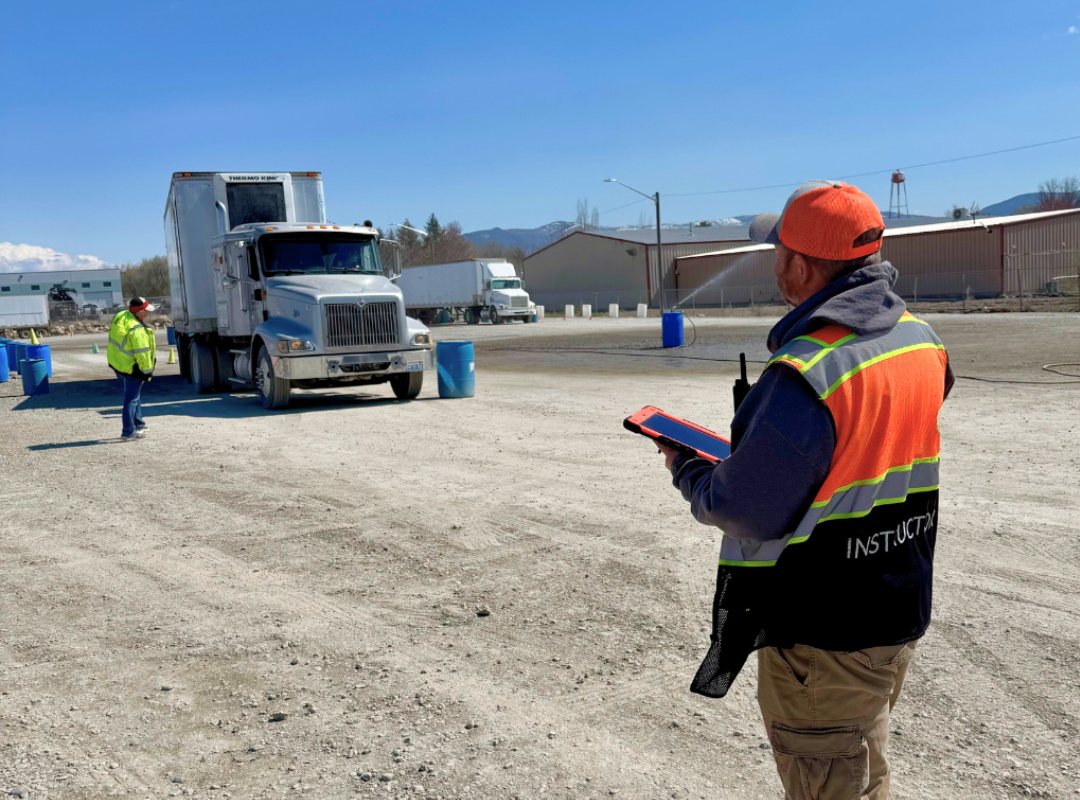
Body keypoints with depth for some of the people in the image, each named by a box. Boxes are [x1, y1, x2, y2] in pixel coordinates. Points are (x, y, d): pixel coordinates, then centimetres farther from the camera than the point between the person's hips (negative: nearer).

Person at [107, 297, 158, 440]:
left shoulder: (120, 316, 0)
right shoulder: (137, 330, -29)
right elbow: (142, 353, -25)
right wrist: (147, 370, -13)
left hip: (116, 363, 9)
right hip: (130, 368, -9)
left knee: (134, 395, 23)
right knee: (132, 399, 1)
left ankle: (138, 424, 33)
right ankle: (128, 433, 7)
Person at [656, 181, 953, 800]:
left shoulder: (802, 376, -29)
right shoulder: (922, 342, -1)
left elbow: (743, 511, -22)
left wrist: (685, 469, -4)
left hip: (821, 639, -8)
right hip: (902, 616, 8)